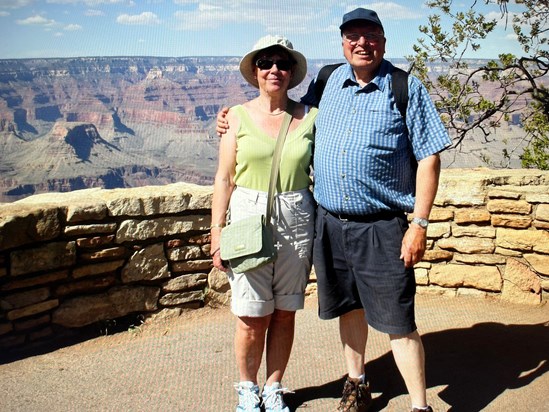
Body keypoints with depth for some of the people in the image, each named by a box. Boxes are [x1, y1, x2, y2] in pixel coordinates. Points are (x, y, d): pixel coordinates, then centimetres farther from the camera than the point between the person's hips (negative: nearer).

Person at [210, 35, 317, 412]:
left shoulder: (309, 116, 4)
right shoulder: (239, 116, 1)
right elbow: (224, 178, 1)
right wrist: (217, 235, -2)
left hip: (296, 223, 2)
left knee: (285, 313, 10)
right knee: (252, 317, 3)